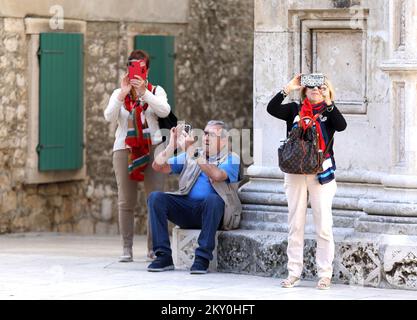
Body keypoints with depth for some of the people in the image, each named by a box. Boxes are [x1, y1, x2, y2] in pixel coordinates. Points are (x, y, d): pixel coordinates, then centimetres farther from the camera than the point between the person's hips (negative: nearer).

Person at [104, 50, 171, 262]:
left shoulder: (156, 91, 9)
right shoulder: (119, 94, 11)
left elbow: (164, 111, -9)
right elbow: (109, 117, -4)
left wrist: (144, 93, -19)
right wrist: (123, 94, -16)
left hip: (152, 148, -1)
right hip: (124, 149, 1)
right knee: (126, 202, -1)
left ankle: (154, 248, -3)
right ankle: (127, 249, 2)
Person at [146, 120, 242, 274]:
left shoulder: (231, 159, 6)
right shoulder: (190, 157, 20)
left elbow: (217, 175, -18)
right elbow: (159, 166, 12)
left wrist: (192, 151, -20)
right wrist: (172, 145, -4)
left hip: (212, 210, -4)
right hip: (187, 208, 4)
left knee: (212, 199, -38)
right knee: (155, 197, -17)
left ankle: (203, 258, -32)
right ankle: (164, 256, -20)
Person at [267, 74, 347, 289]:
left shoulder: (329, 112, 4)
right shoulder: (295, 110, 8)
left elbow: (341, 126, -16)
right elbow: (272, 108, -7)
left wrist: (328, 102, -21)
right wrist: (288, 88, -12)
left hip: (321, 174, -2)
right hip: (295, 173, 2)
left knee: (323, 226, -3)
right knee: (295, 225, 6)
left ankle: (325, 274, 2)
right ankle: (294, 273, 12)